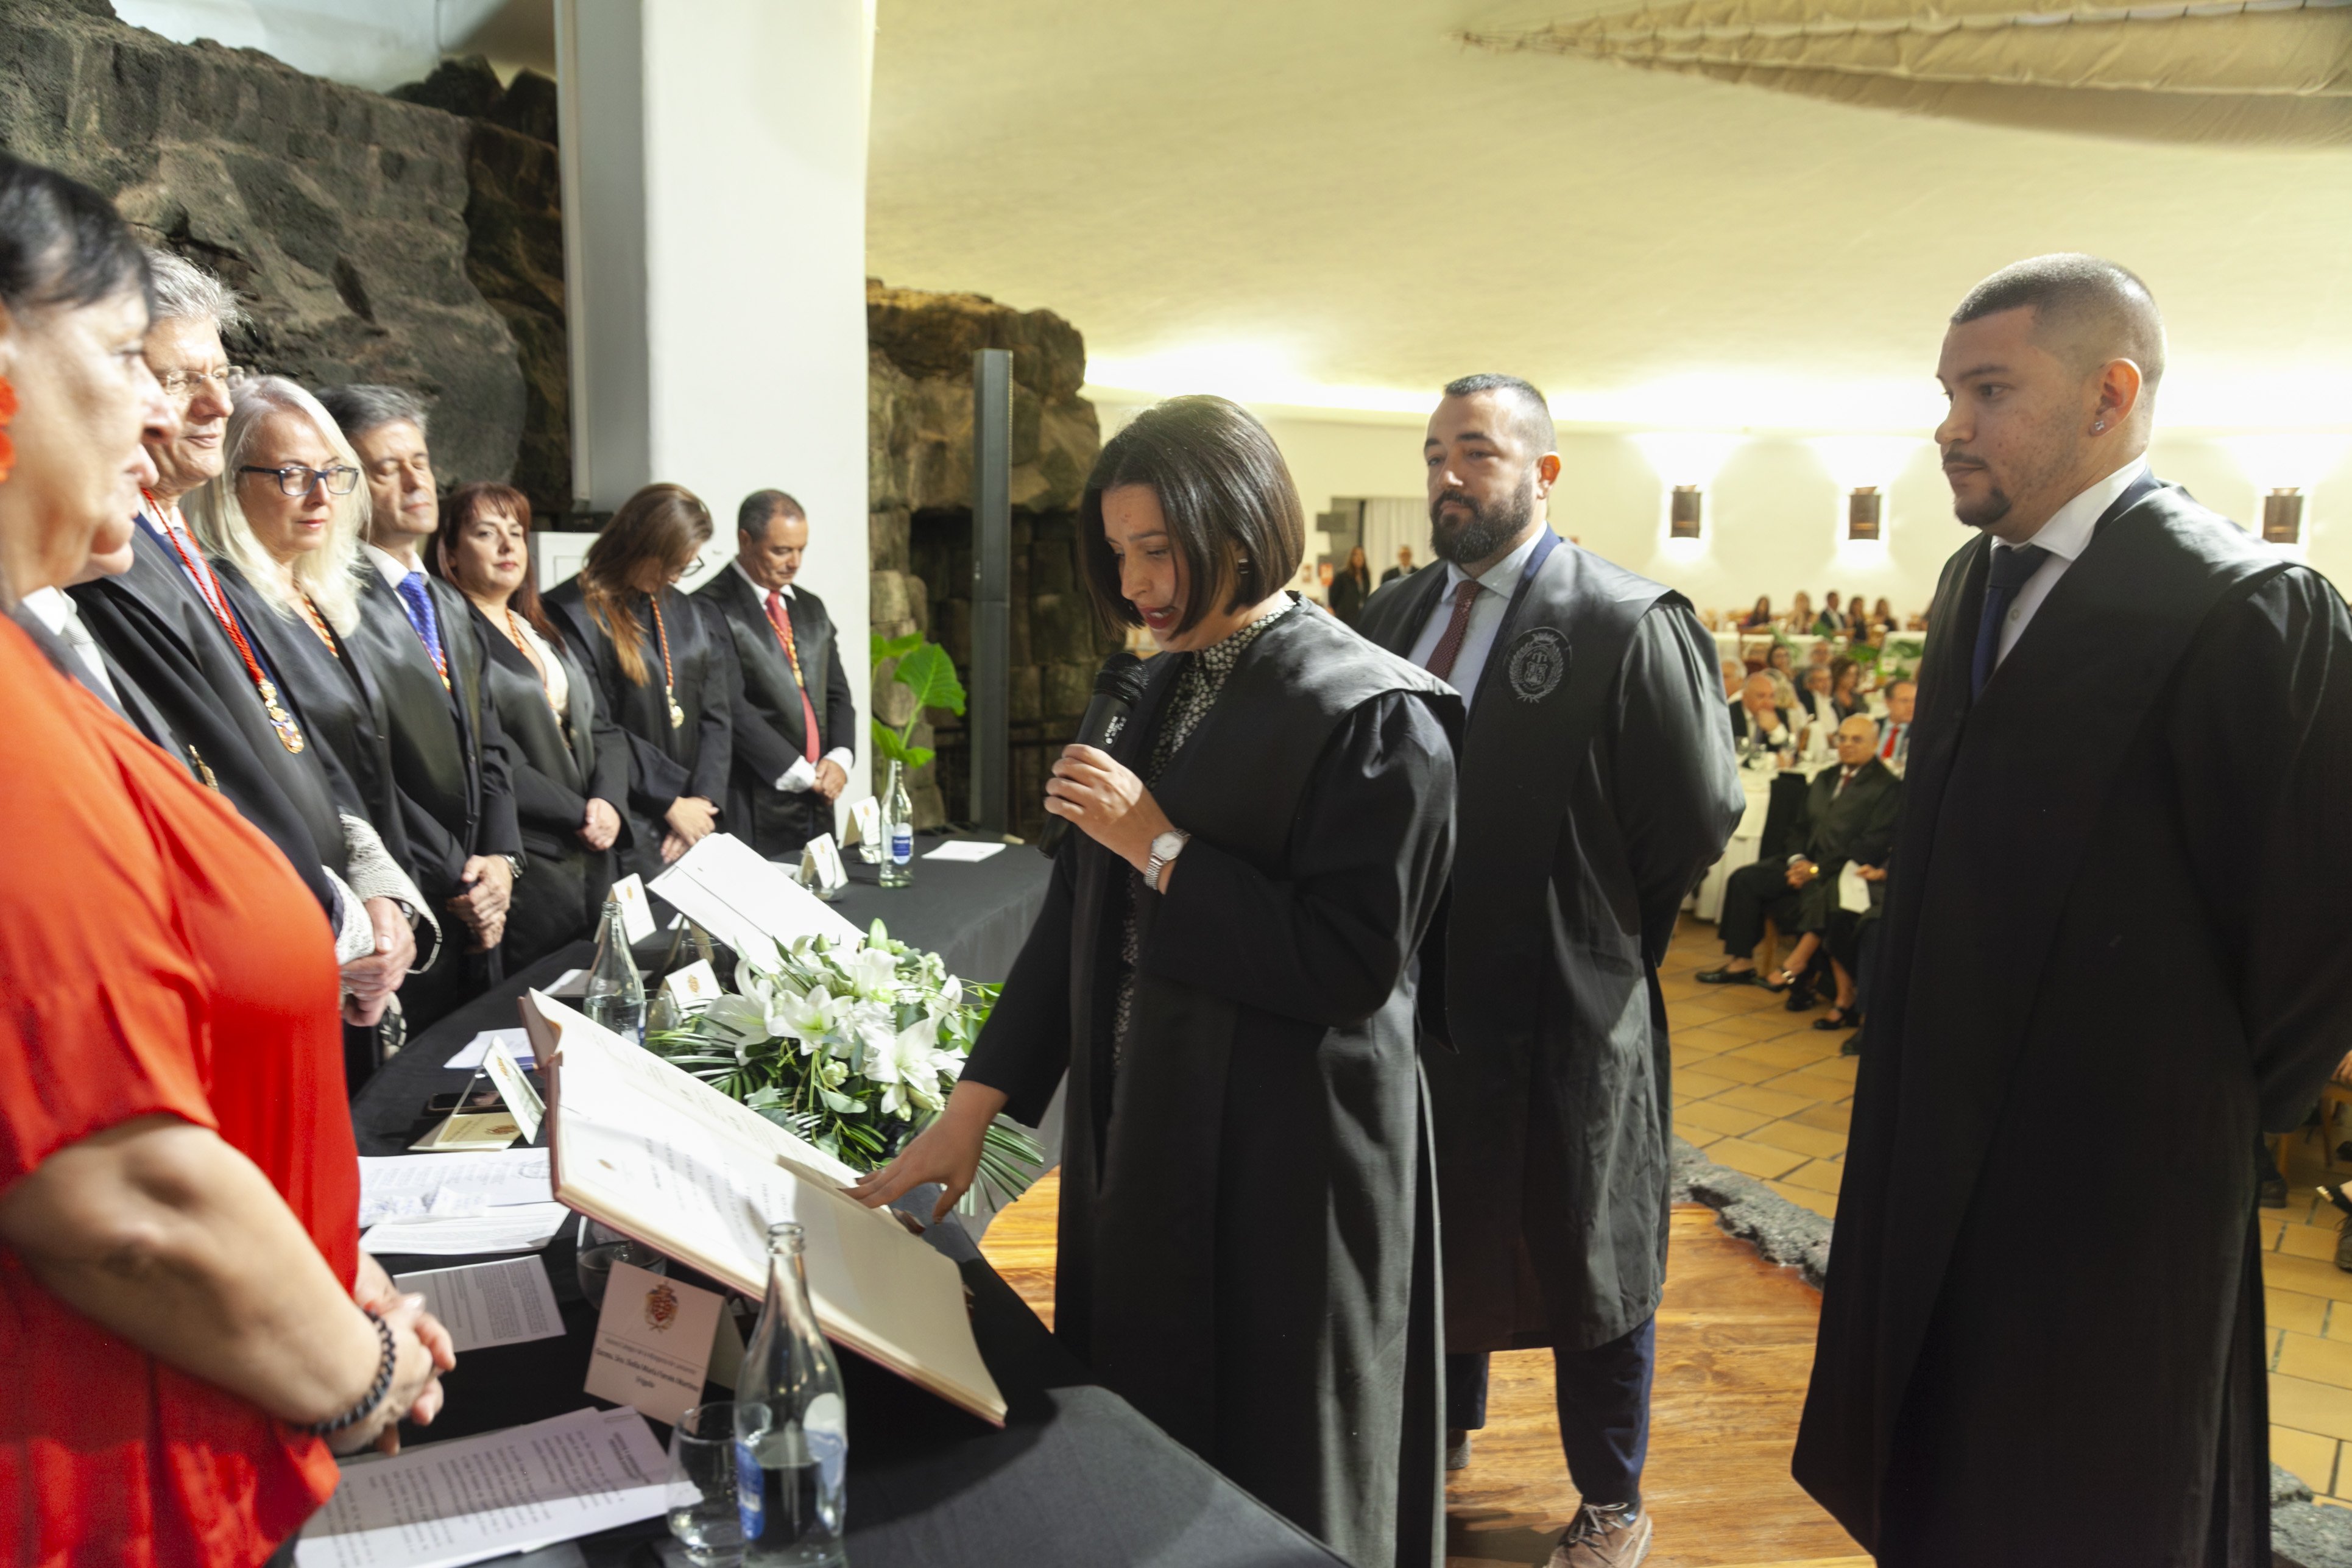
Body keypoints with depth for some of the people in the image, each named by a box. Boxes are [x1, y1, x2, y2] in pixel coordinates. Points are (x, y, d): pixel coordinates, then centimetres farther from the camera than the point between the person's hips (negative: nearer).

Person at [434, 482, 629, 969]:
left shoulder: (543, 633, 19)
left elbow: (603, 731, 14)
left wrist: (608, 802, -5)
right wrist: (581, 814, -11)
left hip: (592, 853, 8)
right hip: (525, 860, -8)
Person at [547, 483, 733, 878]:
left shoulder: (684, 612, 15)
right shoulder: (575, 614, -6)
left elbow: (717, 715, 9)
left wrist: (704, 800, -5)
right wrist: (672, 802, -10)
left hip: (692, 817, 6)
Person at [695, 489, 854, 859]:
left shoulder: (811, 608, 16)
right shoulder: (713, 607, -7)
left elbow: (837, 694, 17)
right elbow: (732, 708, -15)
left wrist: (840, 758, -2)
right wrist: (803, 774, -12)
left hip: (817, 805, 6)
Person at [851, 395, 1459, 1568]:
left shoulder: (1373, 716, -16)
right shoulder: (1166, 690, 8)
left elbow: (1350, 964, -20)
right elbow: (1081, 910, 8)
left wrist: (1160, 846, -20)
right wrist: (975, 1106, 4)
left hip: (1280, 1163, -7)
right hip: (1139, 1139, 7)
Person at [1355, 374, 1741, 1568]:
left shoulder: (1630, 626, -15)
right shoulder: (1395, 615, 5)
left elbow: (1699, 820, -12)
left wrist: (1604, 944, -3)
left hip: (1562, 1014, -6)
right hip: (1419, 997, 6)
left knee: (1585, 1260, 12)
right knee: (1432, 1232, 23)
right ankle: (1447, 1424, 49)